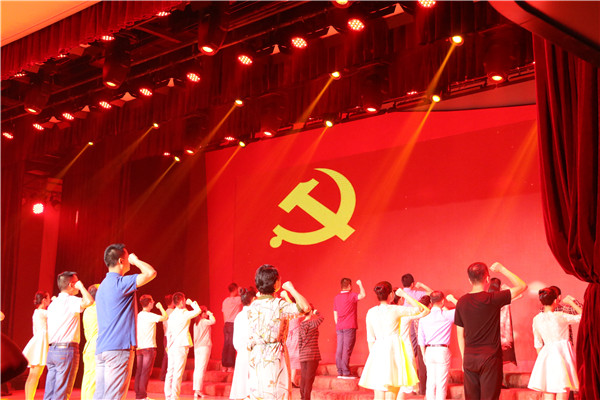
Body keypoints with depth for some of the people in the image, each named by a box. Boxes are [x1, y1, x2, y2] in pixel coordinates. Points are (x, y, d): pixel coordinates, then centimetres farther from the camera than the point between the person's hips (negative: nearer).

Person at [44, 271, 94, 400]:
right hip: (66, 349, -8)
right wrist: (81, 287, -10)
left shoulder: (53, 303, 17)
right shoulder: (70, 300, -9)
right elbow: (89, 301, -26)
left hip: (51, 350, 8)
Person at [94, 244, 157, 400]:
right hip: (118, 348, -9)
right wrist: (135, 260, -1)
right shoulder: (119, 283, -10)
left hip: (101, 349, 9)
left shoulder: (103, 285, 18)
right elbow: (151, 273, -19)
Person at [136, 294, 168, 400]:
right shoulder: (149, 315, -12)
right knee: (146, 372, -5)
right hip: (148, 347, -8)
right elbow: (165, 317, -14)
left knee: (139, 371, 9)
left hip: (139, 347, 8)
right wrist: (160, 307, 2)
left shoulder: (138, 315, 12)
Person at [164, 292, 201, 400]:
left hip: (172, 346, 7)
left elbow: (169, 332, 14)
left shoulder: (172, 315, 10)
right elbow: (198, 311, 1)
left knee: (170, 371, 10)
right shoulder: (185, 314, -10)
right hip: (181, 346, -7)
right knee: (178, 373, -5)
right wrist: (191, 303, 14)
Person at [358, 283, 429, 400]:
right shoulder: (395, 310, -6)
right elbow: (420, 308, 4)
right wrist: (404, 294, 10)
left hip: (377, 352, 4)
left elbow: (370, 339, 10)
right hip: (393, 350, -4)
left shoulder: (371, 312, 6)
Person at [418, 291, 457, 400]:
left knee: (430, 382, 10)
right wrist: (453, 299, 11)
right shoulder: (447, 315, -6)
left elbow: (421, 339, 8)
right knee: (441, 383, 1)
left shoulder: (424, 317, 4)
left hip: (429, 351, 4)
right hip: (442, 350, -3)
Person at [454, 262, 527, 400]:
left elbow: (460, 334, 9)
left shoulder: (462, 302, 2)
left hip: (469, 359, 4)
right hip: (490, 357, -4)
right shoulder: (492, 299, -12)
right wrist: (502, 269, 6)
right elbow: (522, 286, -2)